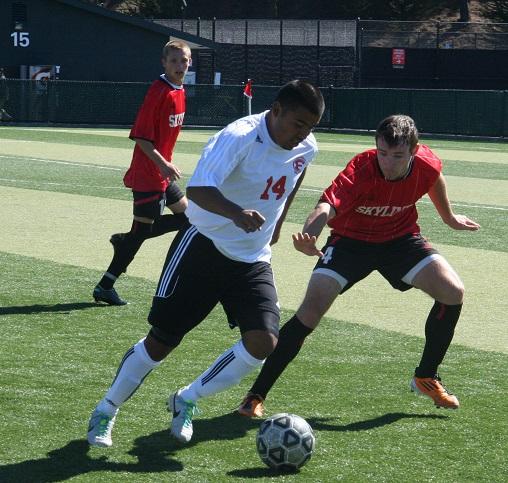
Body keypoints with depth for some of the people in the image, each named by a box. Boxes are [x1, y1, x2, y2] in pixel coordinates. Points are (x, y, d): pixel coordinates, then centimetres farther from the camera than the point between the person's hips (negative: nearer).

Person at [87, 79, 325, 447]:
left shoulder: (306, 150, -1)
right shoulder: (240, 137, -23)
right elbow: (198, 189, -37)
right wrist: (237, 214, -54)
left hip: (253, 259, 6)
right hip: (205, 246, -5)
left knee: (263, 342, -15)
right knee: (163, 340, -2)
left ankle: (186, 401, 5)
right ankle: (106, 412, 19)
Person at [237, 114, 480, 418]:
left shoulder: (427, 164, -21)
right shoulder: (360, 171, -35)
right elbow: (328, 205, -53)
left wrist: (449, 217, 23)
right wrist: (309, 235, -74)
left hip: (401, 239, 4)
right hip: (351, 240, -4)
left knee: (453, 293, -12)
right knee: (312, 309, -20)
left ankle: (426, 378, 10)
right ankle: (256, 395, -11)